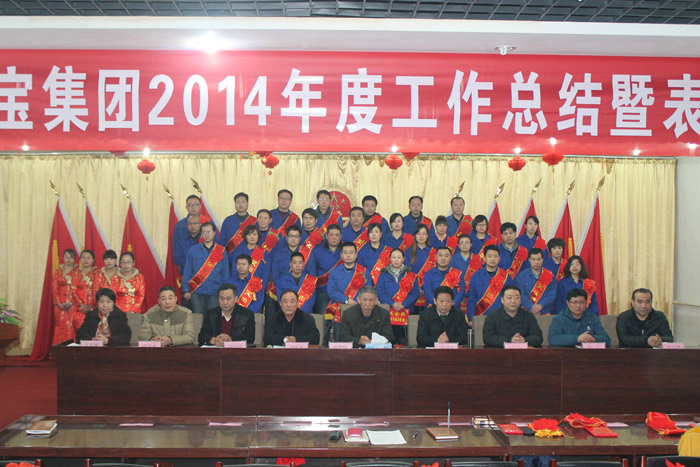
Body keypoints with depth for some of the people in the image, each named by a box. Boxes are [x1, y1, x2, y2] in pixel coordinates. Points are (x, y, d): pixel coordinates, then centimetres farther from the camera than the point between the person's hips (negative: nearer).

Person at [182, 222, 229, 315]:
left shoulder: (221, 251, 8)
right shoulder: (193, 250, 7)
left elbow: (226, 273, 10)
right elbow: (187, 272, 8)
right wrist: (186, 290, 0)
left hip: (215, 294, 0)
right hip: (197, 293, 0)